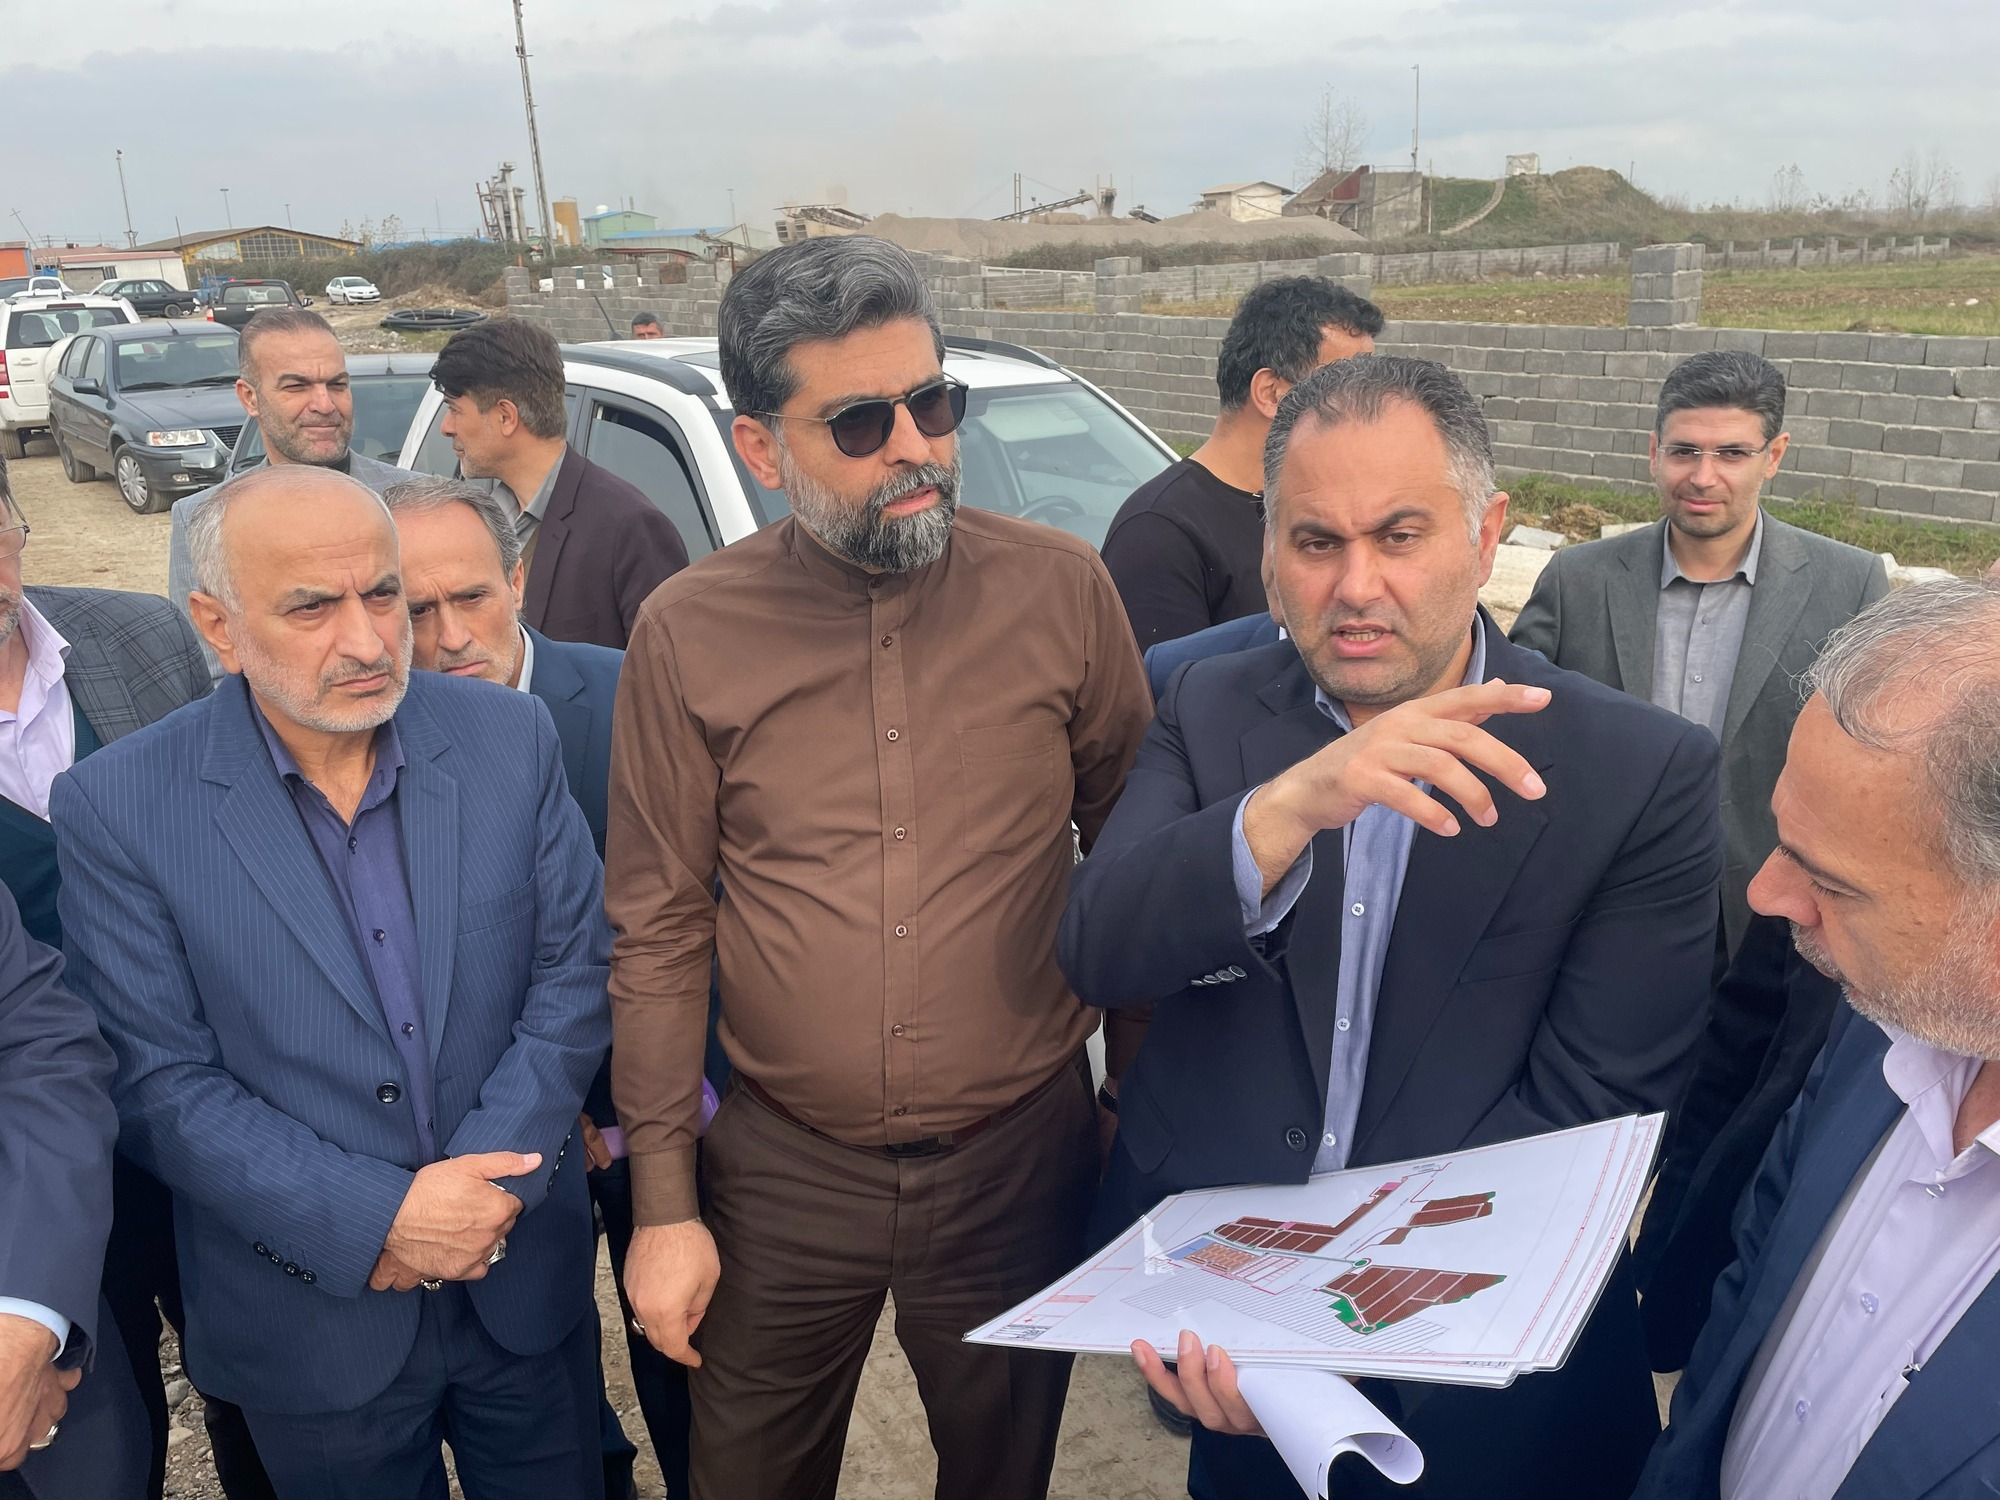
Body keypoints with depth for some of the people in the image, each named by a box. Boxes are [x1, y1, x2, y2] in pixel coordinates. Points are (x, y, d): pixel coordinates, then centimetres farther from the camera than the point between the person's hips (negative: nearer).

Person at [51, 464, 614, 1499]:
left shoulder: (509, 737, -6)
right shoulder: (117, 807, -12)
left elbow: (574, 968, -4)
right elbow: (160, 1085, -11)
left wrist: (484, 1186, -15)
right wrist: (378, 1219, -19)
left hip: (525, 1286, 2)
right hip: (314, 1325, -2)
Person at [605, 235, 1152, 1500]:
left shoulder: (1061, 589, -8)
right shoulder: (688, 635, -8)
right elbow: (659, 935, -2)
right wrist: (663, 1208, -1)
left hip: (1019, 1159, 0)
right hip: (780, 1172, 0)